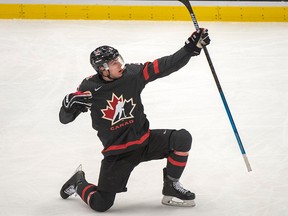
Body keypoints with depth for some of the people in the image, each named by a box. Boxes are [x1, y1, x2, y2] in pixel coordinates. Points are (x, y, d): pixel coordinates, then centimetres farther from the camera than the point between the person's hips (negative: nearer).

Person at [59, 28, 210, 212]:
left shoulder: (132, 73, -10)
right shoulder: (89, 87, -13)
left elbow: (166, 65, -11)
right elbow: (64, 118, -5)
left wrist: (192, 47, -21)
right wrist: (70, 104, -28)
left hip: (145, 140, 3)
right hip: (117, 152, -2)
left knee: (182, 139, -21)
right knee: (101, 204, -9)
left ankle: (171, 187, 0)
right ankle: (79, 183, 27)